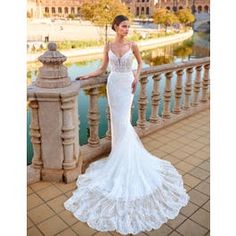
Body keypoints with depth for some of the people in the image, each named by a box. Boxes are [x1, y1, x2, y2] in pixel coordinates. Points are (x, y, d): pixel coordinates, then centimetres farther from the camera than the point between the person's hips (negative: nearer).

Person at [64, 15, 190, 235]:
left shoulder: (132, 45, -2)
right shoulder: (108, 46, 2)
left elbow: (140, 61, 14)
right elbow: (103, 68, 7)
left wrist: (136, 77, -1)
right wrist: (87, 76, -3)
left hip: (127, 85, -2)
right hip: (113, 84, 2)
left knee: (123, 121, -6)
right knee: (117, 120, 5)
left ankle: (123, 157, 8)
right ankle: (120, 152, 20)